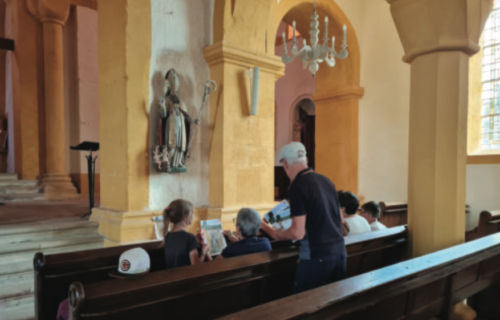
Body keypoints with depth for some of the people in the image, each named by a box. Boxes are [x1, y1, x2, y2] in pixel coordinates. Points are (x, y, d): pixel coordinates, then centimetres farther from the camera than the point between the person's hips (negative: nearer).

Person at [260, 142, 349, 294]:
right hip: (339, 251, 7)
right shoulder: (326, 181, 8)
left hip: (316, 256, -7)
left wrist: (274, 233, 0)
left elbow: (298, 233, -16)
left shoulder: (297, 187, -14)